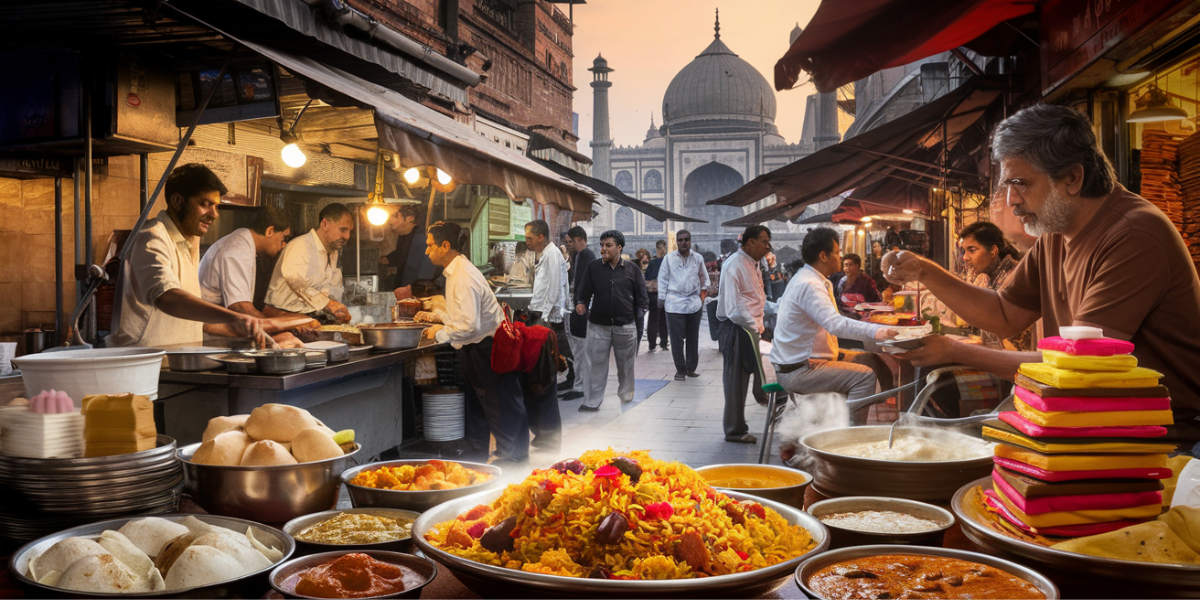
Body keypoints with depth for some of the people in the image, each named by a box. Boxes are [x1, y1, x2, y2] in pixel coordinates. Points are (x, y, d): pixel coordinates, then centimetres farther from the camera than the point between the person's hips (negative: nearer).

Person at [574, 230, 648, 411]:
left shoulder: (631, 269, 2)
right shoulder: (593, 268, 4)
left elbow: (641, 294, 7)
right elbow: (584, 291, 5)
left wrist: (638, 315, 2)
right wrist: (581, 304, -14)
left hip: (625, 326, 0)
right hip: (598, 325, 0)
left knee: (626, 363, 14)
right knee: (597, 363, -1)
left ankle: (626, 394, 33)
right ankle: (593, 401, 4)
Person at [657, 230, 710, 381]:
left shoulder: (698, 258, 6)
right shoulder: (669, 258, 0)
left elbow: (704, 278, 18)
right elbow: (662, 279, 3)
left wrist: (703, 292, 11)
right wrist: (662, 299, 0)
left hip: (694, 303, 3)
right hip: (674, 304, -3)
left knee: (693, 338, 10)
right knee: (677, 339, -3)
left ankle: (691, 368, 21)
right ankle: (680, 370, 6)